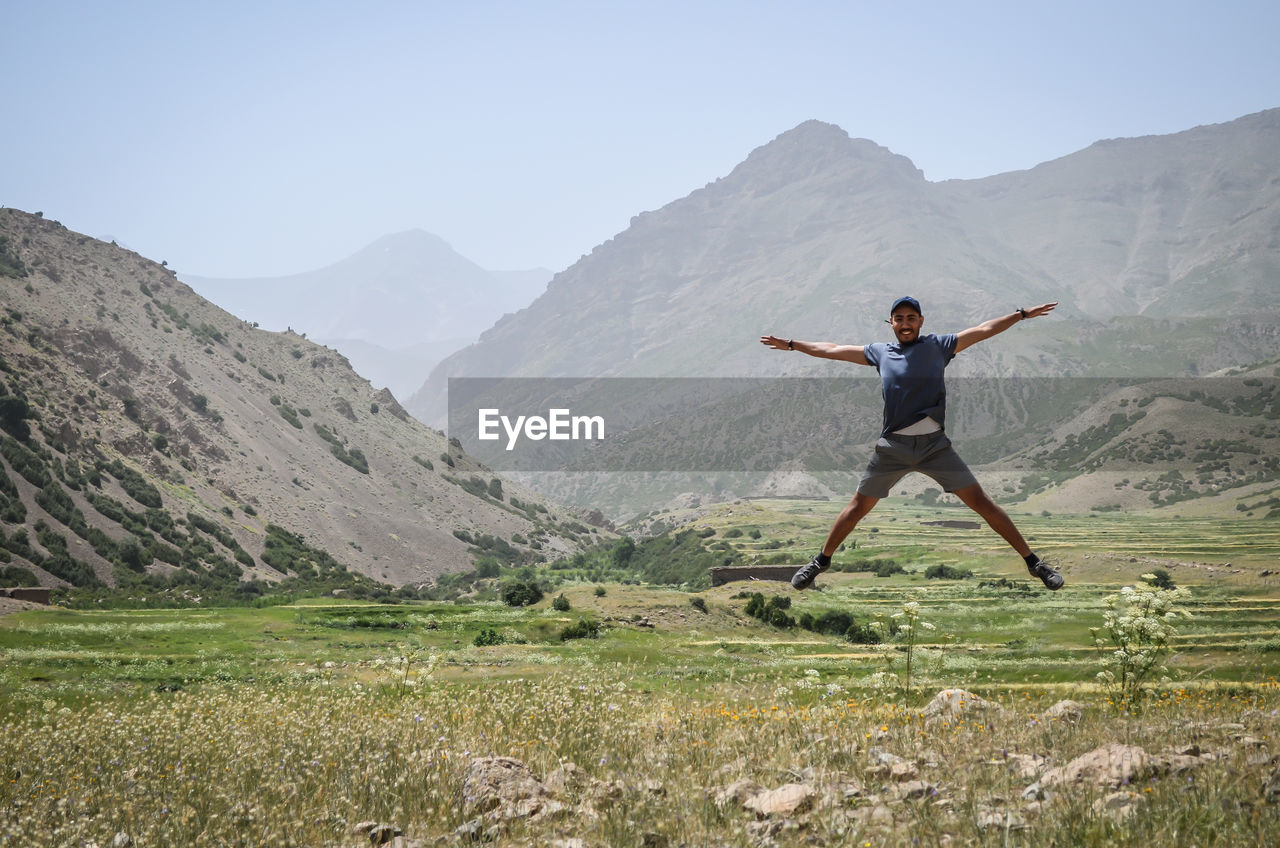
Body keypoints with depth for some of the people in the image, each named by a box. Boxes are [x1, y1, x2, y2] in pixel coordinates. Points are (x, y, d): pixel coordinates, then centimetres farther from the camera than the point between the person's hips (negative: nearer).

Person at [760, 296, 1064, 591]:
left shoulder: (937, 346, 7)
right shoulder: (880, 352, 10)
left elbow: (984, 330, 8)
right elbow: (833, 350, 17)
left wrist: (1023, 314, 5)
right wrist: (791, 344, 21)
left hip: (935, 445, -1)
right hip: (893, 446, 1)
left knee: (980, 501, -5)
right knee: (858, 507, 7)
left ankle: (1033, 561, 2)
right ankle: (821, 561, 26)